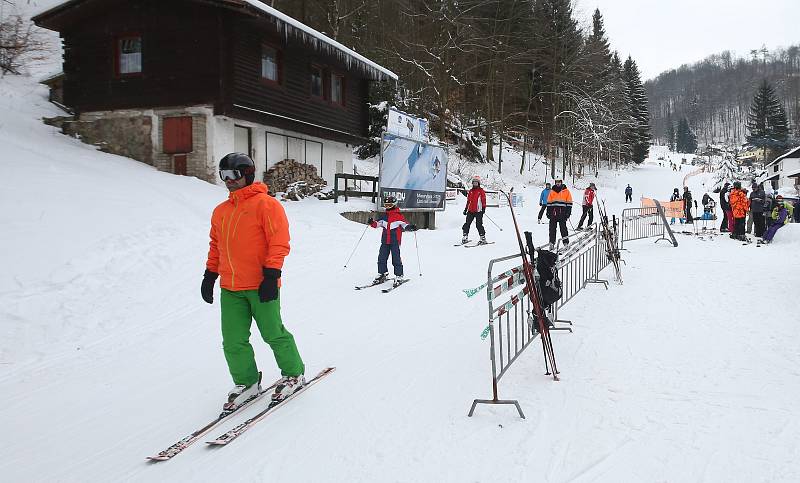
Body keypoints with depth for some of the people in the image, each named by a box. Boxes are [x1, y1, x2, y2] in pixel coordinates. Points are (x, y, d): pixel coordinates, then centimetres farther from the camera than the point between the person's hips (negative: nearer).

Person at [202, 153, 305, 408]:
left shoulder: (266, 204, -7)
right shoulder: (221, 211, 15)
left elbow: (279, 242, -13)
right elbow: (216, 245, 23)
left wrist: (271, 275, -18)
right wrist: (210, 275, 18)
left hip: (261, 287, -6)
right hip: (230, 289, 6)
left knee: (273, 334, 3)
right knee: (233, 341, 6)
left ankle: (294, 374, 23)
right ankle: (246, 383, 23)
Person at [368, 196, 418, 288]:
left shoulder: (399, 216, -3)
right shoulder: (384, 216, 12)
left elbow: (405, 225, -3)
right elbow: (377, 223, 14)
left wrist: (411, 227, -23)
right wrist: (372, 223, -6)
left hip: (395, 241, -5)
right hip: (385, 241, 6)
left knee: (396, 259, -6)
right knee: (382, 258, 7)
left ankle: (399, 276, 2)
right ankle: (382, 274, 20)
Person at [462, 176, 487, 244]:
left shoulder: (481, 191, 2)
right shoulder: (471, 191, 17)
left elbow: (484, 200, -1)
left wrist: (483, 208, -11)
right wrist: (465, 209, 19)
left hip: (478, 211, -5)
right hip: (470, 211, 5)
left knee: (479, 225, -8)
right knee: (467, 224, 2)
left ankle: (483, 238, -1)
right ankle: (465, 237, 10)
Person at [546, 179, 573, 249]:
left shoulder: (566, 191, 5)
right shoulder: (552, 191, 12)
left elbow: (569, 203, 4)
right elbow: (549, 202, 14)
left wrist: (568, 212, -3)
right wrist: (548, 212, 8)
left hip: (562, 213, -3)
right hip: (553, 213, 3)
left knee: (563, 227, -6)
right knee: (552, 228, 1)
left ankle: (566, 243, -1)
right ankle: (552, 242, 6)